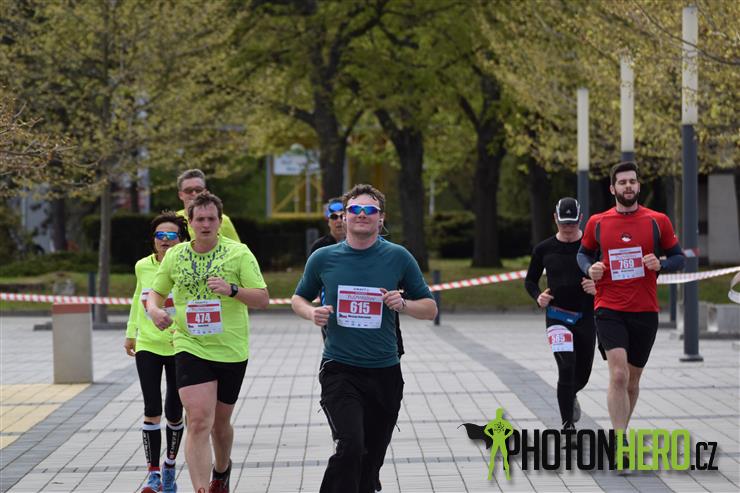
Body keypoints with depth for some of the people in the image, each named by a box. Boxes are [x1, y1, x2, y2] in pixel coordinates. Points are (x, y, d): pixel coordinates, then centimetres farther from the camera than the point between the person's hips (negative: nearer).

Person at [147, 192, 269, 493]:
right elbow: (156, 292, 19)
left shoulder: (239, 253, -2)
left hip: (231, 351, 0)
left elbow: (263, 299, -5)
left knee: (220, 423, 15)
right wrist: (154, 310, -4)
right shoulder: (175, 256, 5)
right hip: (190, 348, 0)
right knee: (199, 421, -17)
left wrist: (232, 290, -23)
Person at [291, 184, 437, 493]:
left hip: (385, 372, 2)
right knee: (350, 447, -22)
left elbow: (430, 309, 8)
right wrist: (312, 313, -5)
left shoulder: (398, 257, 2)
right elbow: (298, 299, 18)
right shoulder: (323, 258, 2)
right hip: (339, 370, -2)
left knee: (372, 458, 10)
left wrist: (403, 304, -12)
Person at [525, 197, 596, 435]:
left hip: (586, 317, 1)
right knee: (566, 368, -17)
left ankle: (570, 396, 46)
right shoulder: (544, 249, 3)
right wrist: (538, 296, -6)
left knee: (583, 374, 10)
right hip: (557, 316, -1)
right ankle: (567, 424, -10)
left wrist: (598, 286, -16)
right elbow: (530, 280, 14)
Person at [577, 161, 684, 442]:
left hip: (645, 311, 2)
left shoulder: (658, 222, 2)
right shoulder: (597, 223, 3)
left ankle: (619, 434, 33)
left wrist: (660, 265, -12)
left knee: (632, 379, 13)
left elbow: (679, 258, 9)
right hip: (609, 310, -2)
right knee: (619, 374, -19)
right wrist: (590, 268, -4)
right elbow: (583, 253, 18)